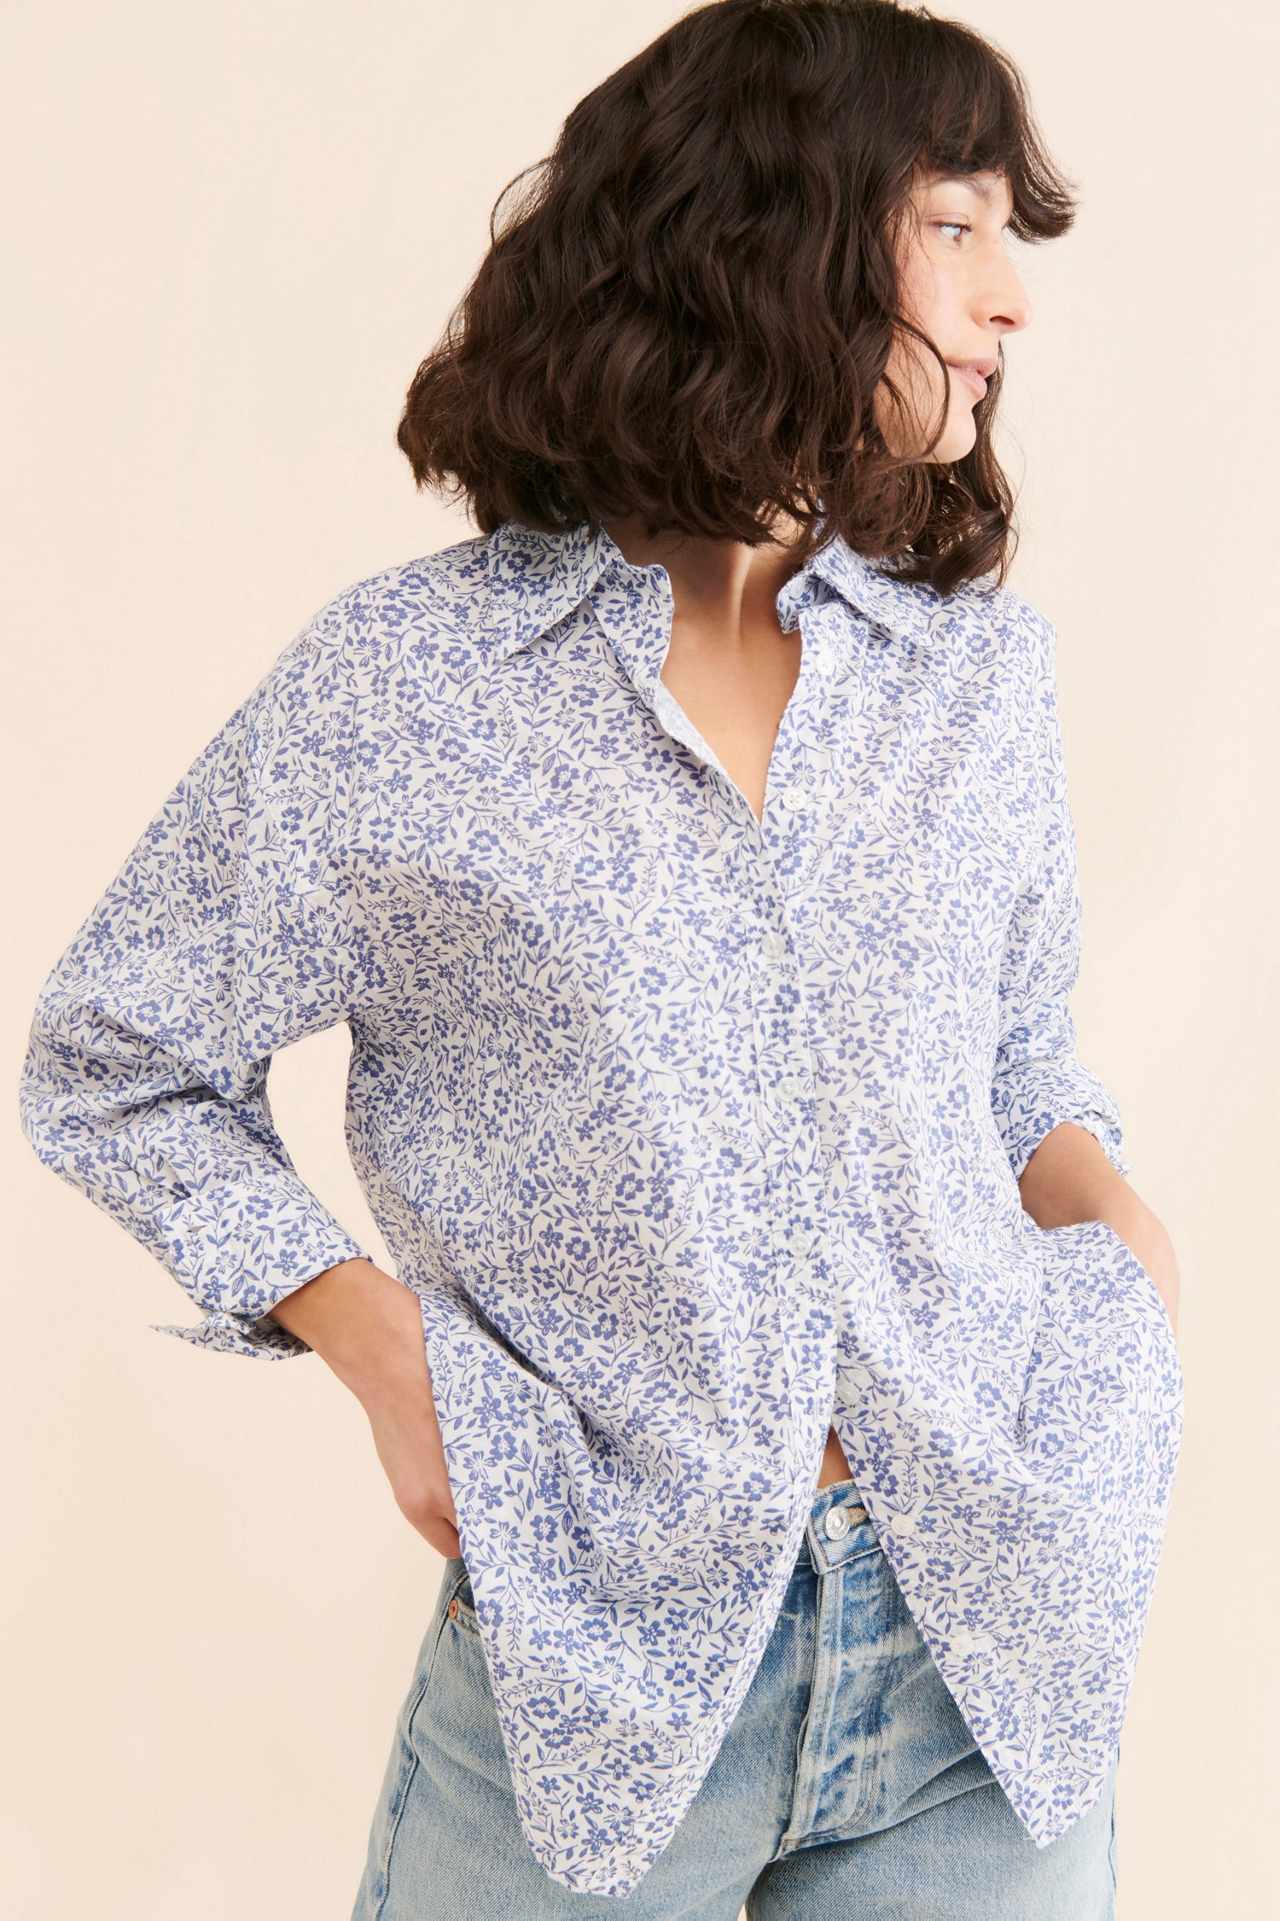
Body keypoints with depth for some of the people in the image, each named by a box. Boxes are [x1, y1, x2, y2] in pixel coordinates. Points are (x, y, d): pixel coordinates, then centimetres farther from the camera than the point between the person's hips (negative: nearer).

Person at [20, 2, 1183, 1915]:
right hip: (603, 1656, -3)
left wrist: (1121, 1232, -1)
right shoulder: (400, 681, -8)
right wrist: (384, 1344, -9)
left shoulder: (984, 659, 5)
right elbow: (110, 1071, 2)